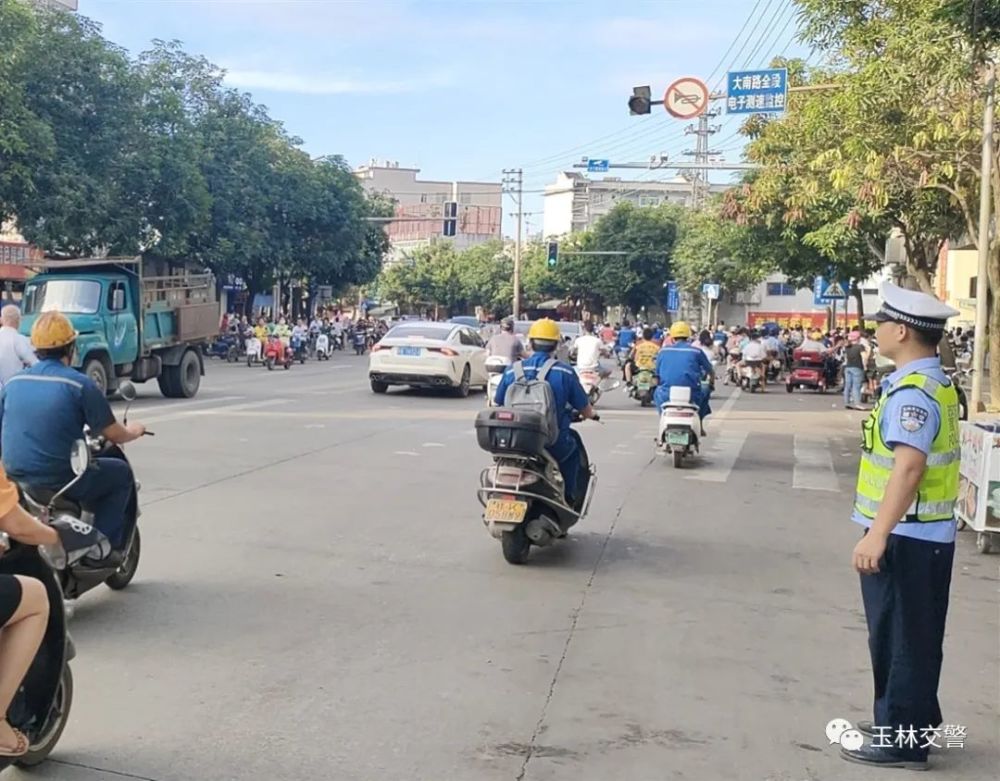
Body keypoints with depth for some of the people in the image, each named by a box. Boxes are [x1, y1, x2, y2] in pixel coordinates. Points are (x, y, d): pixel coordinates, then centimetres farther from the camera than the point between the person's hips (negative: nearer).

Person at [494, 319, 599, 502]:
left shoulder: (512, 370, 0)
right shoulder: (565, 372, -6)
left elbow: (497, 406, 7)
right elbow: (584, 409, 1)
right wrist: (593, 414, 25)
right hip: (553, 444, -2)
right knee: (572, 450, 29)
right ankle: (568, 499, 24)